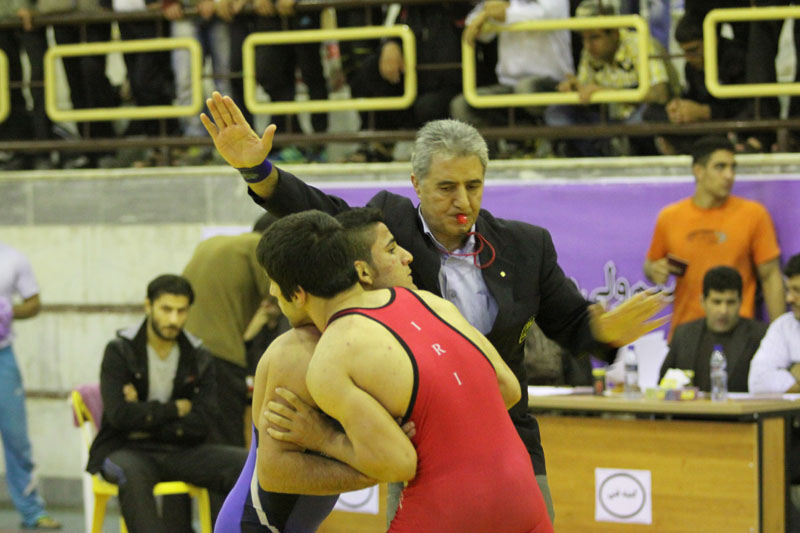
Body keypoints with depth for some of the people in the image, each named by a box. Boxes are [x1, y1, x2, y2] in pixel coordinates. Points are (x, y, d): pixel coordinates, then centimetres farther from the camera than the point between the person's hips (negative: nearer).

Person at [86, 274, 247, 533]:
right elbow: (119, 415, -16)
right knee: (131, 474, -40)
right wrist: (175, 409, -7)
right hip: (127, 451, -3)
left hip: (180, 451, 3)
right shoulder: (120, 351, -2)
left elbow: (201, 425, -4)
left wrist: (145, 416, -9)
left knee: (244, 463, -23)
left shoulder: (199, 358, 7)